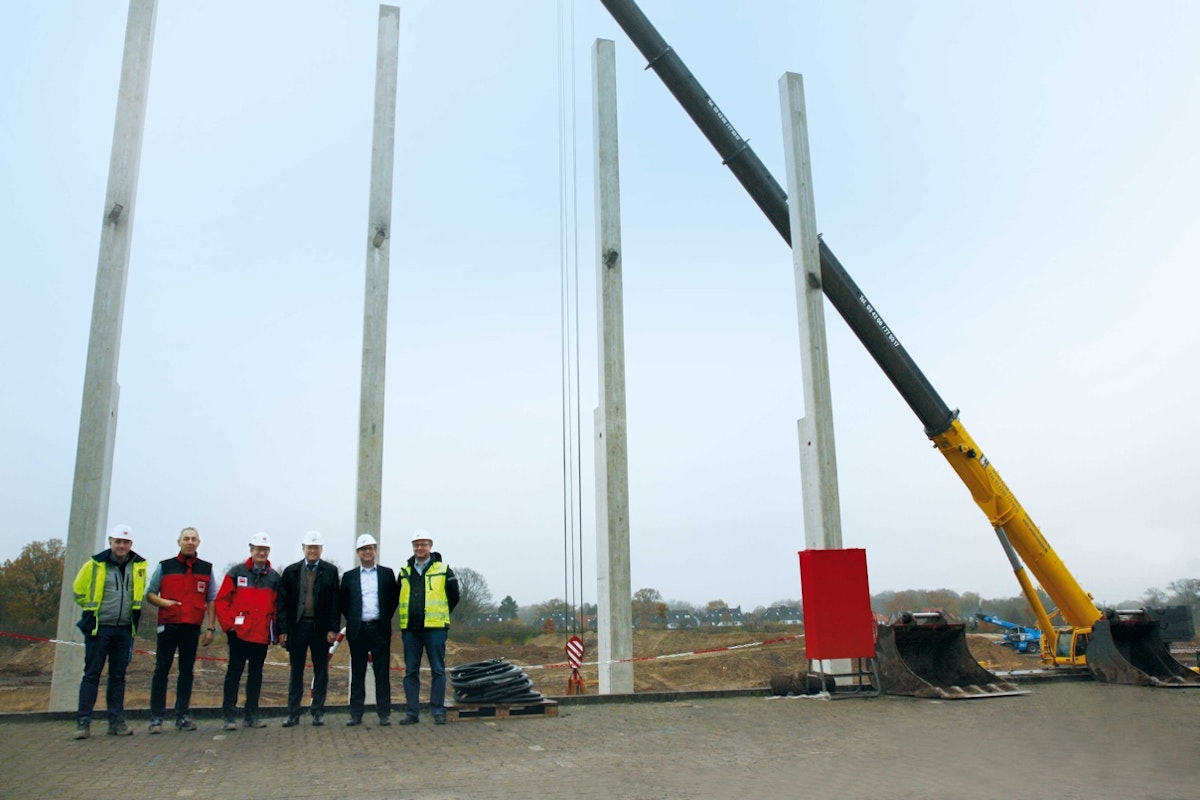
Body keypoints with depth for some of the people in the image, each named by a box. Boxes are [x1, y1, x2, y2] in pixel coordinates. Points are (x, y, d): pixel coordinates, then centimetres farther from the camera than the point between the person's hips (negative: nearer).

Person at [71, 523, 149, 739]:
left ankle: (116, 721, 11)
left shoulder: (139, 566, 3)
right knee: (92, 674, -1)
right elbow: (78, 590, 6)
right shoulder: (96, 564, -6)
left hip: (124, 630, 3)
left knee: (118, 676, 7)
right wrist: (92, 609, 6)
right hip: (99, 628, -3)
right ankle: (83, 722, 3)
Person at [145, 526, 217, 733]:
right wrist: (163, 602, -11)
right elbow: (150, 593, 9)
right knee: (161, 671, -1)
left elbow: (211, 600, 10)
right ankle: (156, 717, 3)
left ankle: (183, 716, 9)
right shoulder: (165, 566, 6)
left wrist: (210, 628, 3)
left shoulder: (206, 569, 9)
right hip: (168, 625, -1)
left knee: (186, 671, 4)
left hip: (193, 627, 1)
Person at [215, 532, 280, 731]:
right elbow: (221, 600, -2)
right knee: (234, 672, 1)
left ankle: (251, 714, 16)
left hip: (262, 635, 3)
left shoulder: (274, 577, 8)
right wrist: (228, 624, -9)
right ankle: (229, 716, 6)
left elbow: (277, 606, 11)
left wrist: (274, 630, 3)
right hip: (239, 633, -3)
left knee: (256, 673, 8)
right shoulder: (236, 573, 0)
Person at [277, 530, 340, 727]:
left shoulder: (330, 571, 2)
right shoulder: (291, 571, 5)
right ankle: (293, 714, 15)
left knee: (321, 672, 5)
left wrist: (333, 629, -7)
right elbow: (283, 602, 3)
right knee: (296, 672, 8)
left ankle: (318, 712, 14)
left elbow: (335, 602, -1)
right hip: (297, 627, 1)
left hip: (320, 629, -1)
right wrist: (283, 629, -4)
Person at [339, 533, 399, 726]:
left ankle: (384, 713, 6)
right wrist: (351, 620, 5)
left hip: (380, 629, -1)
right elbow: (342, 602, 13)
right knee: (357, 673, 4)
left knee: (382, 672, 1)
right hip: (358, 630, 1)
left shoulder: (387, 573, 9)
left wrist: (386, 618, 4)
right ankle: (356, 714, 10)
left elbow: (394, 598, 11)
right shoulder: (349, 576, 10)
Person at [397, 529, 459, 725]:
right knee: (411, 671, 5)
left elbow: (453, 597, 8)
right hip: (410, 629, 3)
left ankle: (438, 711, 5)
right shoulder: (405, 571, 11)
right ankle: (411, 712, 11)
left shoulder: (443, 570, 2)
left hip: (435, 628, -3)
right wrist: (404, 623, 15)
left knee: (438, 670, -1)